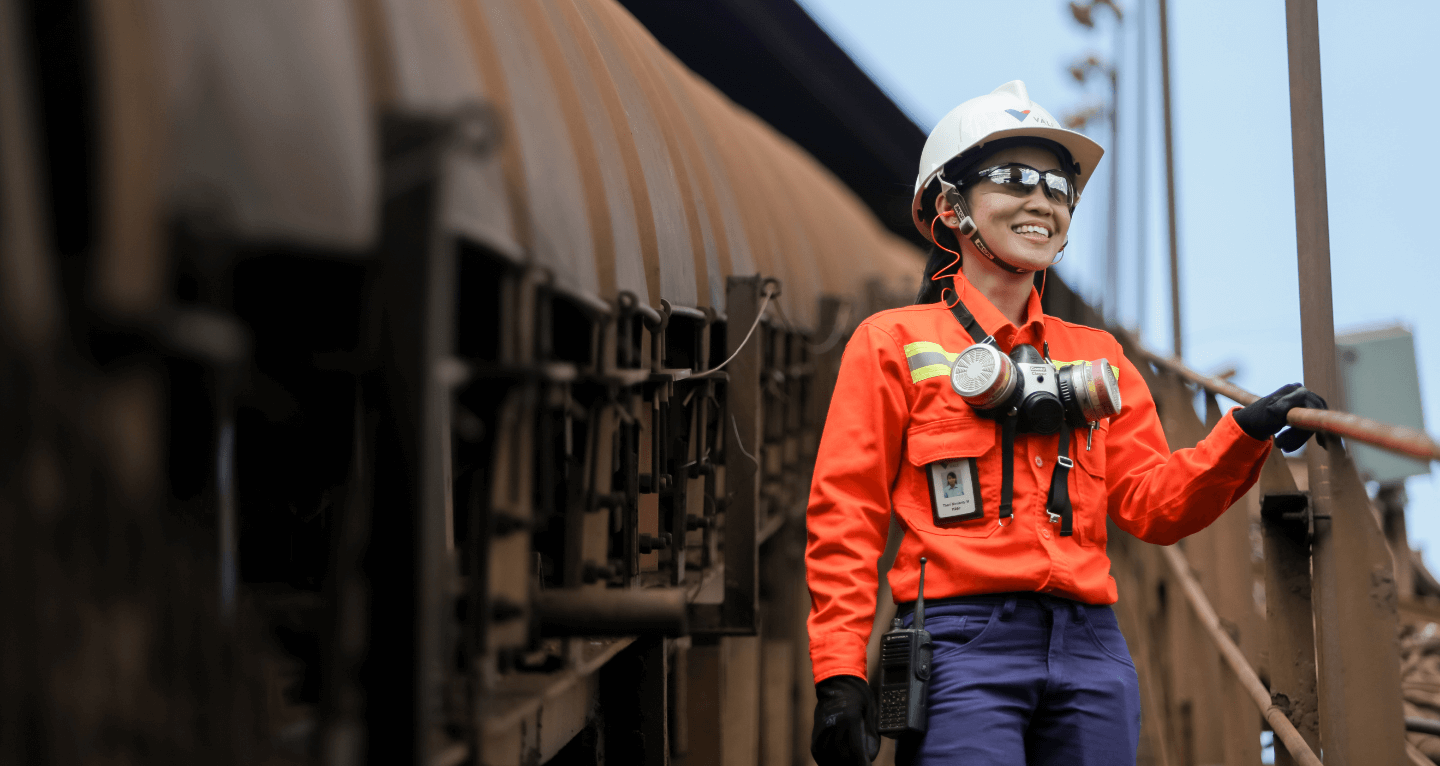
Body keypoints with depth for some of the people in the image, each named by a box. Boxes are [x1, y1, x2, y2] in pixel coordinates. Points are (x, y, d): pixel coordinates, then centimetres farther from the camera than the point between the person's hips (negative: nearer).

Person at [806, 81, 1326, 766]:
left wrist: (1245, 433, -5)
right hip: (964, 646, -4)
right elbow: (844, 516, 1)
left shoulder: (1097, 357, 21)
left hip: (1090, 651, 5)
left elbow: (1152, 502, 13)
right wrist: (839, 676, -10)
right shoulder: (892, 343, 7)